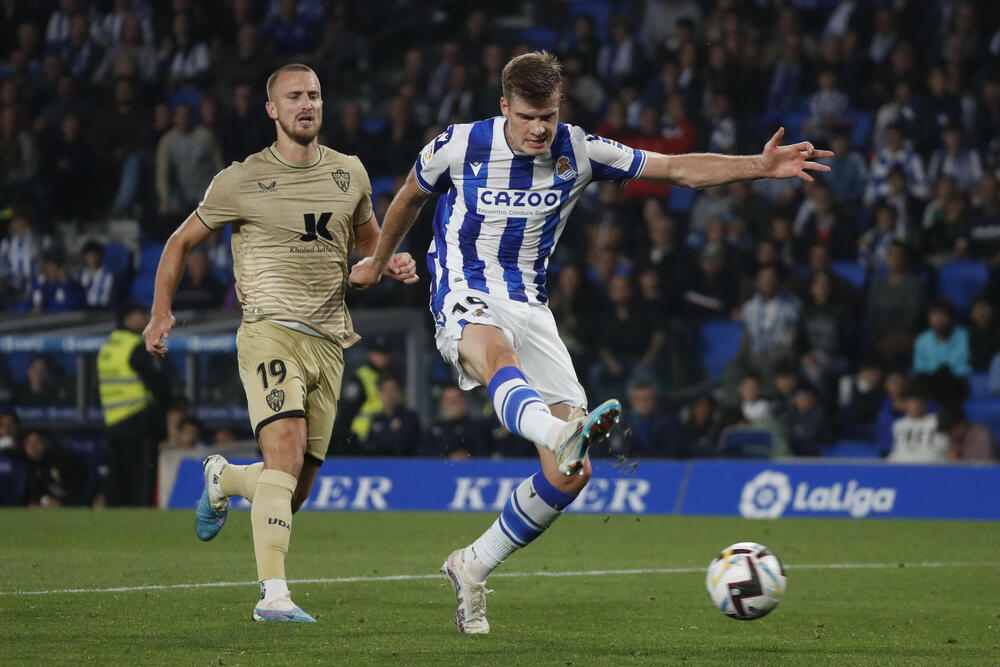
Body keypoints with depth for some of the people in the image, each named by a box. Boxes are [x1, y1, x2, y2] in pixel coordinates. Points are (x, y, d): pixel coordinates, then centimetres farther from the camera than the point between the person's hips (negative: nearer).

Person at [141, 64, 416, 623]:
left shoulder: (350, 173, 13)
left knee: (293, 492, 7)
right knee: (286, 453, -26)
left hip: (329, 342, 5)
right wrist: (162, 312, 4)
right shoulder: (242, 180, 1)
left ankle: (223, 479, 41)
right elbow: (182, 241, 13)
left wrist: (393, 262, 7)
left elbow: (367, 237, 30)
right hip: (271, 329, -5)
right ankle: (274, 594, -31)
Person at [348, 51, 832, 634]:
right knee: (497, 351, -44)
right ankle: (563, 431, -76)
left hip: (531, 308, 4)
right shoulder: (461, 146, -4)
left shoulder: (578, 151, 1)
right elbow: (412, 195, 17)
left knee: (571, 476, -7)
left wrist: (761, 166, -11)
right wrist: (378, 262, 29)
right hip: (466, 301, -4)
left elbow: (679, 169, 1)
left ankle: (473, 568, 11)